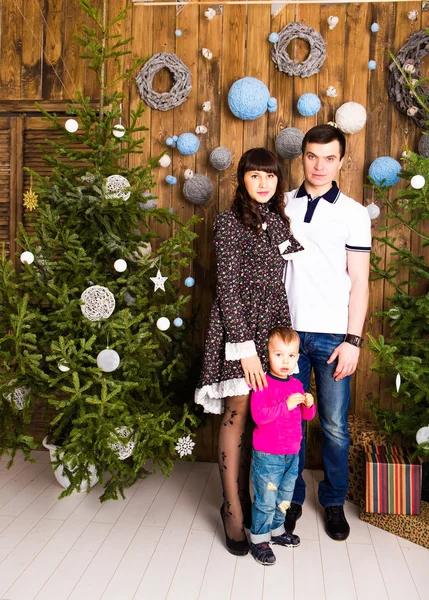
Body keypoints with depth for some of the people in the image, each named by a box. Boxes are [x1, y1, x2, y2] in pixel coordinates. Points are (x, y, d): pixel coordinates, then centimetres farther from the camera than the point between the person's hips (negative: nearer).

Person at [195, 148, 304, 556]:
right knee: (238, 412, -2)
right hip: (237, 324, -5)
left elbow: (279, 283, 15)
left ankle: (242, 497, 24)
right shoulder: (229, 221, -4)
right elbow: (228, 286, -11)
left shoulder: (279, 222, 14)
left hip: (273, 325, 6)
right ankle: (234, 510, 11)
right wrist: (245, 346, -16)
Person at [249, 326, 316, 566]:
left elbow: (307, 416, 14)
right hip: (267, 456, -7)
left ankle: (276, 530, 41)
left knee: (285, 498, 21)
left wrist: (309, 404, -9)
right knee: (266, 500, 3)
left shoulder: (297, 384, 6)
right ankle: (258, 539, 20)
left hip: (292, 454, 7)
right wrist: (286, 405, -31)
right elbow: (259, 415, -27)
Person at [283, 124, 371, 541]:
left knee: (335, 426, 7)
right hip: (288, 331, 2)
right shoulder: (283, 206, 8)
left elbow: (359, 283, 0)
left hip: (333, 336, -1)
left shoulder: (353, 213, 1)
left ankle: (334, 501, 27)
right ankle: (292, 498, 27)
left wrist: (353, 339, -7)